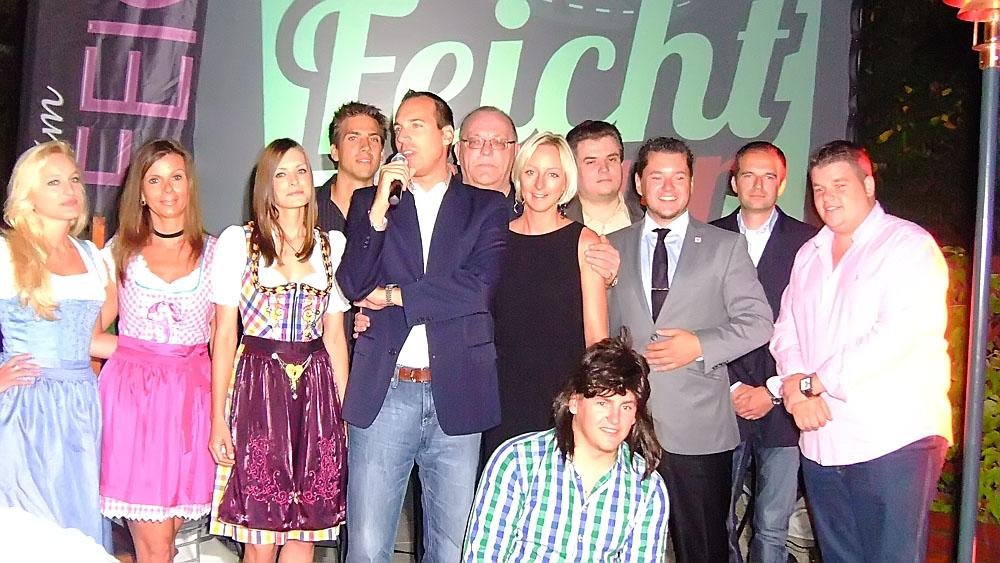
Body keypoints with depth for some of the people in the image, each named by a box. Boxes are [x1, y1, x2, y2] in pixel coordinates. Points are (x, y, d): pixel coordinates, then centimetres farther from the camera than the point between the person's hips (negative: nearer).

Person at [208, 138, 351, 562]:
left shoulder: (333, 245, 10)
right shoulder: (237, 241, 2)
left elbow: (334, 335, 12)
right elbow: (224, 335, 1)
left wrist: (346, 408, 8)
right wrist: (218, 418, -3)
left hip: (315, 388, 3)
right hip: (258, 385, -3)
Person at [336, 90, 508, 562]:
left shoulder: (486, 206, 7)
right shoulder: (369, 201, 11)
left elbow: (478, 287, -8)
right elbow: (353, 285, -1)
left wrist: (394, 296, -3)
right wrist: (379, 207, -10)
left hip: (456, 395, 0)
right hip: (383, 393, 1)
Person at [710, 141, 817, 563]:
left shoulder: (806, 242, 3)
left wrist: (773, 393, -5)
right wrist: (731, 389, -3)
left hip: (781, 407, -1)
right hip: (722, 406, 1)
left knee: (772, 528, 4)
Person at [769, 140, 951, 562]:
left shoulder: (908, 244, -5)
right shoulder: (809, 255, 18)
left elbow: (901, 332, -17)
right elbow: (786, 332, 15)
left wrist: (812, 382, -13)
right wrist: (794, 385, -7)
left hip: (893, 440, -6)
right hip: (821, 443, 6)